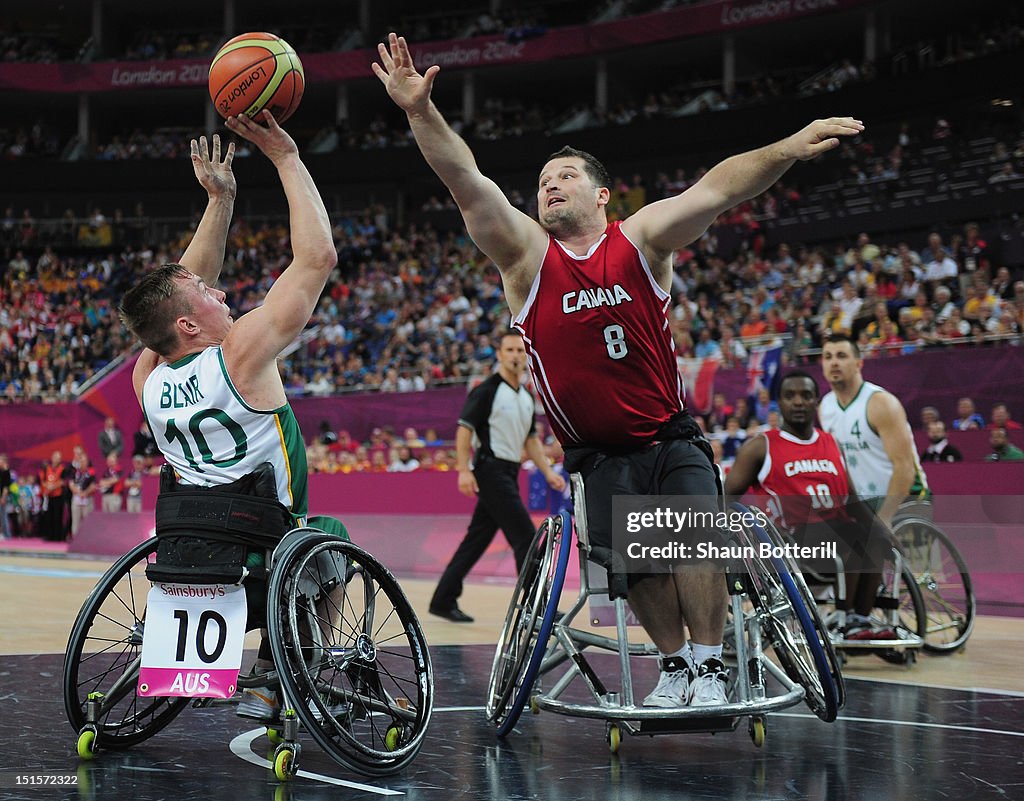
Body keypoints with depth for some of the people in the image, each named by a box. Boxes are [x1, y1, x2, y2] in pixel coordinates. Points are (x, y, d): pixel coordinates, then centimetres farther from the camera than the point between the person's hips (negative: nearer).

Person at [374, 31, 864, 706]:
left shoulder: (641, 239, -5)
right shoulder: (526, 252, -4)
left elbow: (719, 189, -18)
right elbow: (469, 185, -18)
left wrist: (790, 149, -34)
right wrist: (421, 112, -33)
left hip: (670, 440, -1)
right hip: (595, 455, 1)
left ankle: (710, 664, -7)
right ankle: (674, 662, 13)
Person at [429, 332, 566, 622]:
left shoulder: (527, 395, 15)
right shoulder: (486, 390, -9)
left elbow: (530, 438, 22)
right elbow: (464, 428, -12)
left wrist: (548, 472, 14)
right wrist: (463, 470, -20)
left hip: (509, 474, 8)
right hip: (491, 470, -8)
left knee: (477, 539, 10)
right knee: (525, 536, -10)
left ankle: (443, 600, 16)